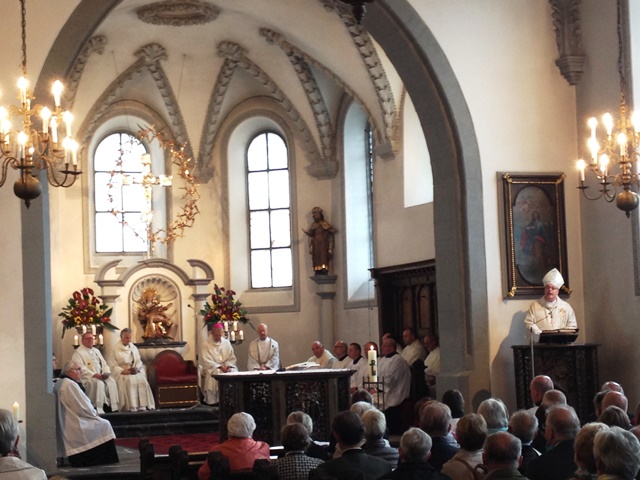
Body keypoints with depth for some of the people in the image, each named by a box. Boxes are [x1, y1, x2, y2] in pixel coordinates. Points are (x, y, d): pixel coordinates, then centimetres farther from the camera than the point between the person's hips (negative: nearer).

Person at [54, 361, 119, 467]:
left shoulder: (59, 384, 12)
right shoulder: (70, 384, -20)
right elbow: (84, 408, -19)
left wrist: (93, 412, 13)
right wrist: (95, 414, 0)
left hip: (64, 426, 10)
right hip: (74, 427, -10)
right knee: (104, 425, 0)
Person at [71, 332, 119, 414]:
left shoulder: (96, 351, 23)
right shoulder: (78, 353, -1)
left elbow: (104, 363, 19)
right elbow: (81, 369, -13)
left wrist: (106, 372, -4)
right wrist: (94, 375, -23)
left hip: (100, 376, 7)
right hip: (87, 377, -7)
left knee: (111, 382, -21)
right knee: (99, 383, -35)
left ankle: (113, 407, -24)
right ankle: (99, 409, -33)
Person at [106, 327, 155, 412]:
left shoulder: (134, 348, 17)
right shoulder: (115, 349, 2)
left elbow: (139, 361, 14)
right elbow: (112, 365, -5)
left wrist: (136, 368, -9)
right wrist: (123, 371, -18)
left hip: (135, 372, 4)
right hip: (121, 373, -4)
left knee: (142, 380, -26)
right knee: (129, 381, -35)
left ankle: (142, 406, -28)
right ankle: (131, 407, -37)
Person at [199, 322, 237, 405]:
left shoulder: (226, 343, 12)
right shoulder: (205, 344, -1)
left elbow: (232, 358, 8)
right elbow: (207, 361, -10)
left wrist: (228, 366, -14)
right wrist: (220, 367, -21)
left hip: (226, 367, 3)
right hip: (211, 368, -3)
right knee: (215, 374, -36)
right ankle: (213, 401, -32)